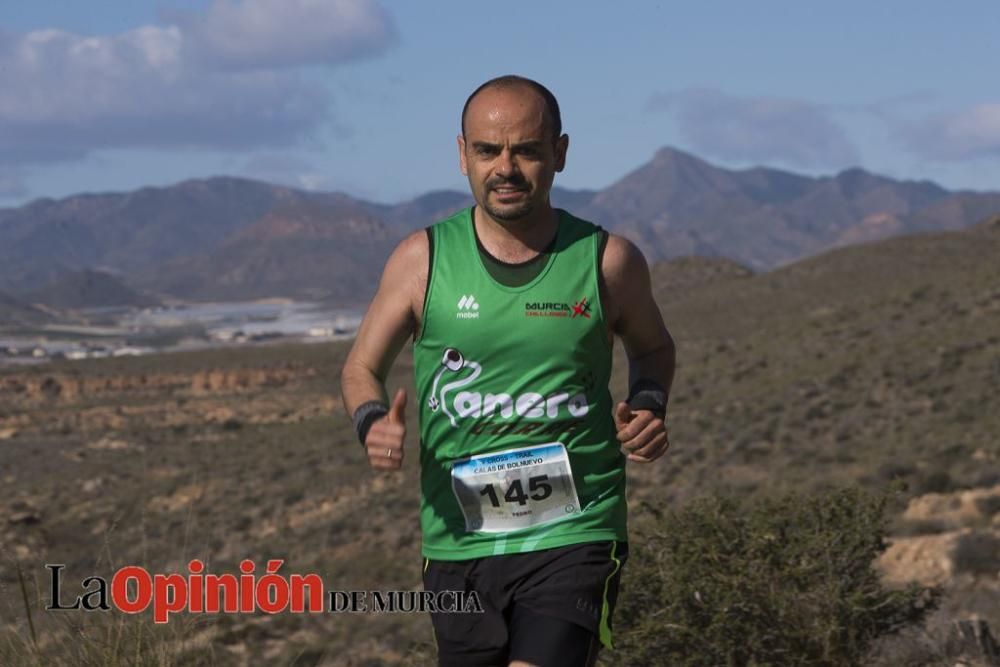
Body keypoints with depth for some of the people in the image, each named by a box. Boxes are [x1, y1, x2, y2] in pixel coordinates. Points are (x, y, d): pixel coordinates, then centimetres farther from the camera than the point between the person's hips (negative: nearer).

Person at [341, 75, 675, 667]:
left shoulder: (608, 261, -2)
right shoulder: (423, 260, -1)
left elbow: (653, 348, 19)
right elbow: (362, 370, 10)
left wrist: (649, 411, -2)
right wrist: (374, 423, -12)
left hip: (573, 537, -2)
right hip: (457, 545, 3)